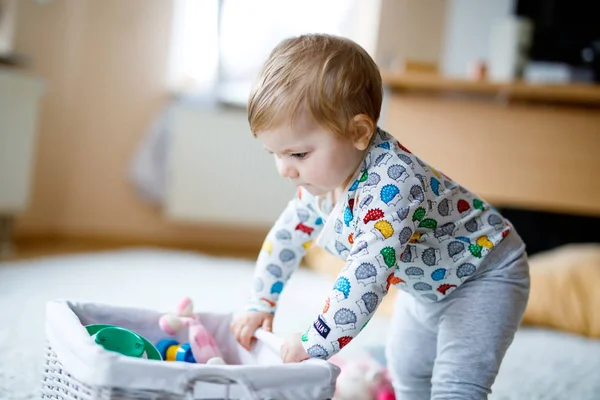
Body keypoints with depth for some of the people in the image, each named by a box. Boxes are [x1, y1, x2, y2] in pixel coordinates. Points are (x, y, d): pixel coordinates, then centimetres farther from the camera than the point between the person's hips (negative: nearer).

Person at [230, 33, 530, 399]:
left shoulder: (393, 183, -41)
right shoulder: (324, 175, -12)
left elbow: (367, 274, -45)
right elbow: (290, 233, 3)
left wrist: (315, 343, -39)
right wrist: (261, 303, 5)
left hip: (484, 274, -9)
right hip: (430, 286, 9)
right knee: (408, 367, 23)